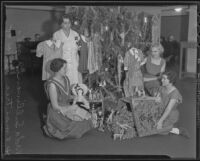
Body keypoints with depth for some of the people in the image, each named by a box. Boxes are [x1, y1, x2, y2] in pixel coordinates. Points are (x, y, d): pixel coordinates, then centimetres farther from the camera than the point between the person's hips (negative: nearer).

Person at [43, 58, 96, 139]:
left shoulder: (65, 78, -1)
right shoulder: (52, 85, -25)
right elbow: (55, 107, -20)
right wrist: (71, 107, -13)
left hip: (68, 109, 8)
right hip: (57, 114, -8)